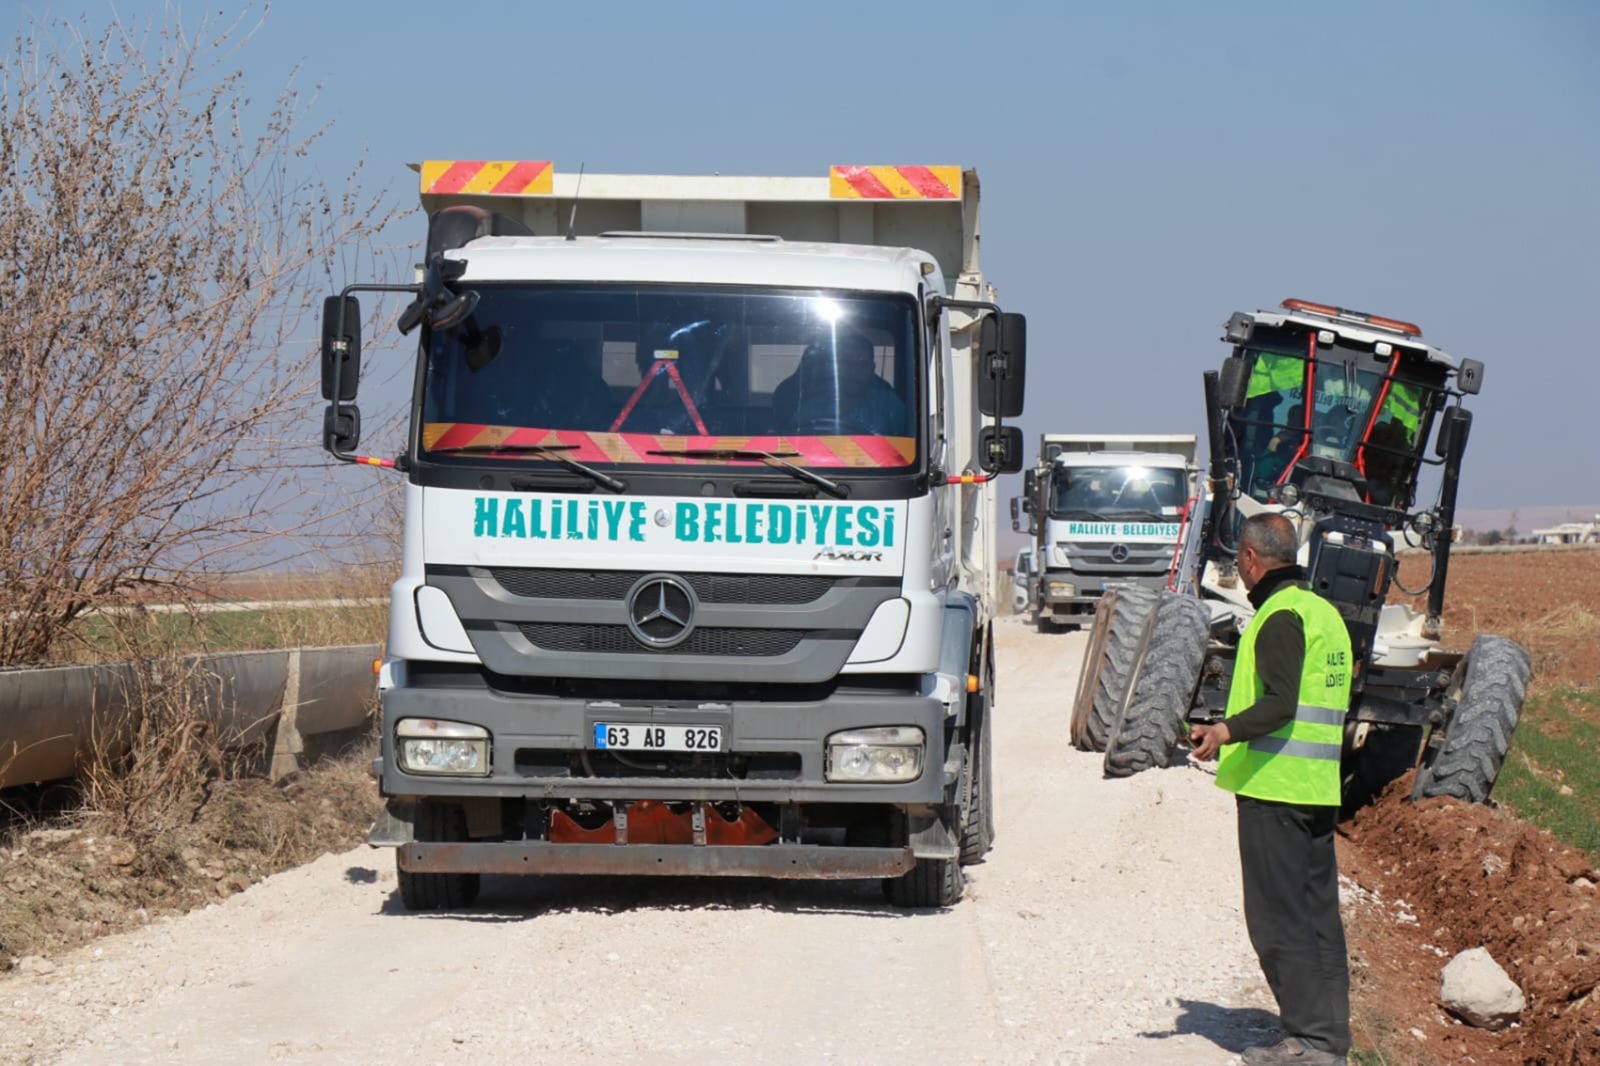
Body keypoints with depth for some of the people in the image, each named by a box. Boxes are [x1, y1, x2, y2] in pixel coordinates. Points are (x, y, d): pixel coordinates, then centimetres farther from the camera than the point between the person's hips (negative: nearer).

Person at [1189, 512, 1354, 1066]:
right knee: (1318, 912, 11)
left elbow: (1280, 703, -23)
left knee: (1279, 917, -6)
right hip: (1320, 787, 9)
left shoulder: (1279, 616, -12)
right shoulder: (1325, 612, 17)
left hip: (1274, 787, -9)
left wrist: (1226, 731, -36)